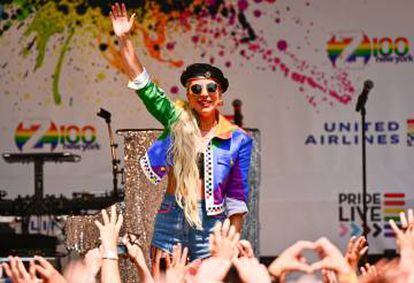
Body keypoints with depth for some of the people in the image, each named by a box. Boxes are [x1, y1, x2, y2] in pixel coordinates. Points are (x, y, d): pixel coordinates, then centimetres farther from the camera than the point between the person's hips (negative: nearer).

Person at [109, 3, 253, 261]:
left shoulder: (238, 140, 1)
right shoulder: (177, 121, 5)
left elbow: (237, 196, 3)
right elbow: (142, 83, 1)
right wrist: (124, 39, -6)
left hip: (210, 223, -2)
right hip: (170, 219, 2)